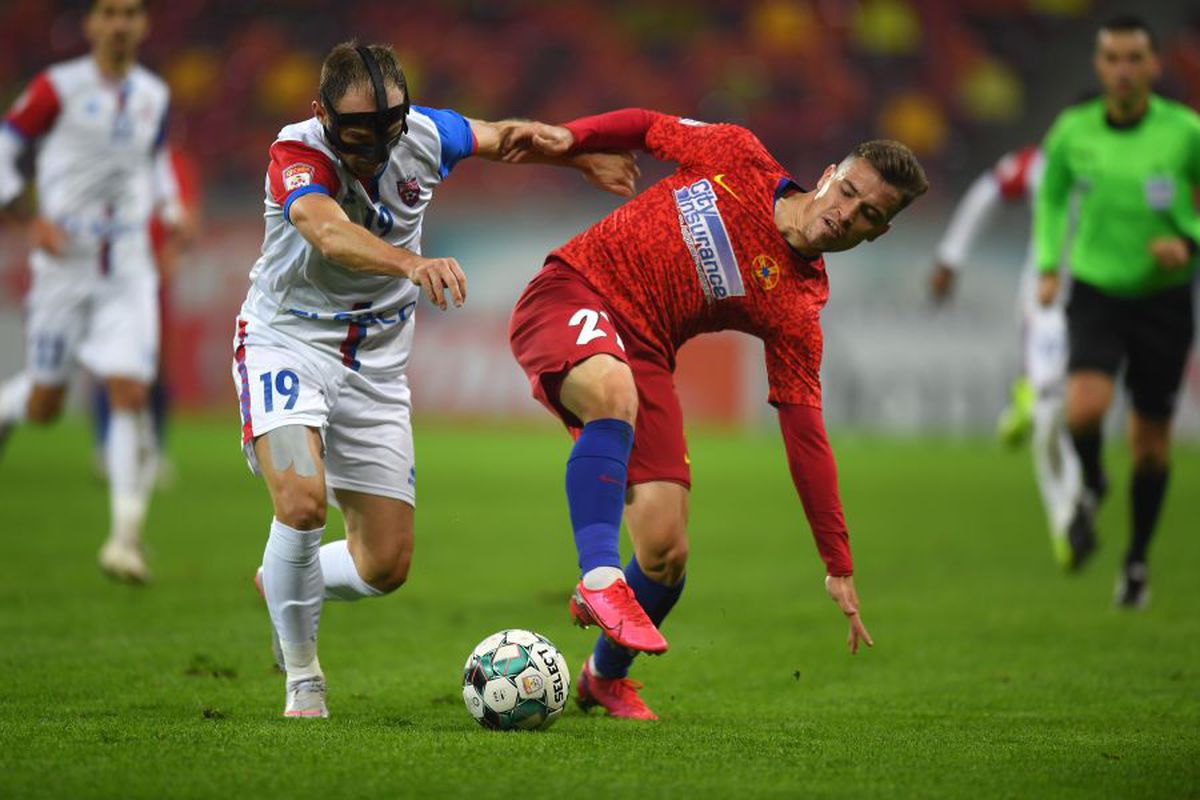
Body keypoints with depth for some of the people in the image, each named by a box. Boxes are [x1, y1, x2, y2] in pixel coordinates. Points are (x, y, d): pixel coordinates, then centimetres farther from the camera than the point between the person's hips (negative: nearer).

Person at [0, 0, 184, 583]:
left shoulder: (154, 96, 7)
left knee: (131, 394, -12)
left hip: (128, 271, 3)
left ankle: (126, 536, -10)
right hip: (65, 263, -2)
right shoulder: (58, 87, -7)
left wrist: (170, 210, 7)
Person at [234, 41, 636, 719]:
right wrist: (412, 263, -64)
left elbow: (504, 135, 12)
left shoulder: (426, 136, -10)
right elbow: (330, 233, -47)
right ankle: (303, 681, -9)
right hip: (287, 340, -5)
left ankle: (282, 586, 36)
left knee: (387, 565, 2)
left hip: (377, 363, 5)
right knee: (303, 499, -30)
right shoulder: (297, 155, -25)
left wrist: (585, 159, 23)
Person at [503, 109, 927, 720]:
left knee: (667, 553, -9)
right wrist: (568, 136, -5)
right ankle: (599, 577, -44)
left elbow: (805, 437, -1)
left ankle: (604, 677, 22)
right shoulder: (737, 158, -2)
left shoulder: (797, 309, -3)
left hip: (642, 353, 2)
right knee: (615, 389, -39)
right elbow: (648, 127, 14)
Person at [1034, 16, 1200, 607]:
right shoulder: (1072, 132, -4)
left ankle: (1137, 561, 31)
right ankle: (1091, 485, 10)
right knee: (1085, 408, -25)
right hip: (1096, 292, 0)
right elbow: (1051, 195, 15)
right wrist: (1048, 265, 5)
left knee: (1151, 438, 8)